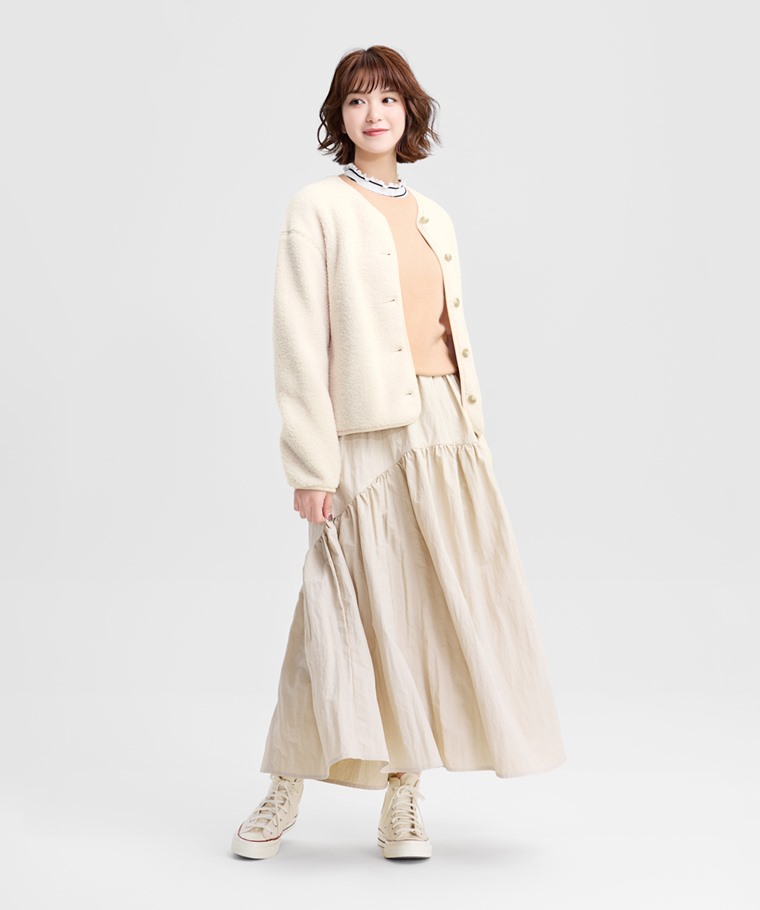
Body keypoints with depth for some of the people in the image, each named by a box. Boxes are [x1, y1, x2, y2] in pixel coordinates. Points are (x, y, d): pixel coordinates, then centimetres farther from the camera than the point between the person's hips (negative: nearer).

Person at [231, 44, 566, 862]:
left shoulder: (434, 218, 16)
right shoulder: (318, 209, -1)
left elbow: (454, 332, 16)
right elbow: (299, 343, -8)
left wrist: (474, 439, 9)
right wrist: (310, 466, -14)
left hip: (447, 431, 6)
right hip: (369, 436, -6)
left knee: (443, 609, 4)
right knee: (357, 611, -4)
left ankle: (402, 800, 14)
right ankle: (285, 791, 14)